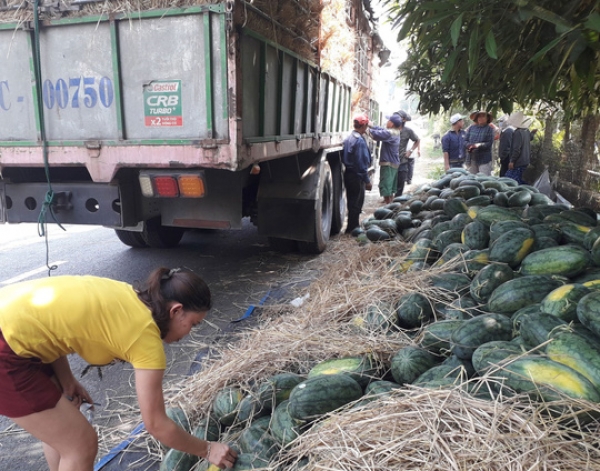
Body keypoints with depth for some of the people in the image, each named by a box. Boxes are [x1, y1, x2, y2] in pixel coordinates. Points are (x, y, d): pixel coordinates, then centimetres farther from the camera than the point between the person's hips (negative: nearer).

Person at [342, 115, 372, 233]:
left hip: (348, 174, 9)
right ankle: (352, 228, 7)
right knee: (356, 203, 0)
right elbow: (362, 162, -21)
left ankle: (353, 227, 26)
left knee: (352, 202, 16)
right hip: (357, 176, -9)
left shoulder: (348, 138, 11)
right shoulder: (360, 140, -18)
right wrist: (367, 180, -16)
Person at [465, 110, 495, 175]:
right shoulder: (471, 128, 10)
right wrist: (470, 145, -13)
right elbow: (465, 141, 8)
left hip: (484, 160, -4)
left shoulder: (489, 129, 1)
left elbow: (489, 143, -6)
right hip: (472, 158, 4)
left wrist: (479, 145, -20)